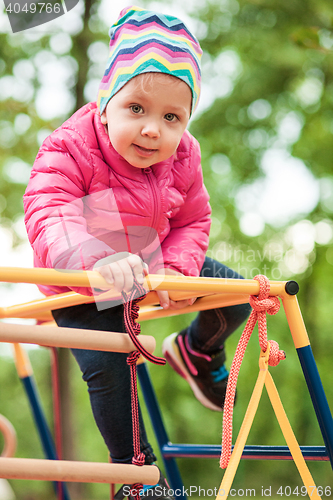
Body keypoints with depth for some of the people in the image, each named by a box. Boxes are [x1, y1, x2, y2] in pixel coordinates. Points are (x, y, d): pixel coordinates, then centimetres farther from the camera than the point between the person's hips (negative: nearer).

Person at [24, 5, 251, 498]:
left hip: (152, 266, 5)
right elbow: (48, 218, -47)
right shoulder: (70, 151, -33)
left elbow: (192, 221, -4)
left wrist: (176, 270, -25)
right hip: (81, 287, -4)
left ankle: (198, 350, 35)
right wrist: (98, 260, -67)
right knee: (106, 370, -15)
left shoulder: (181, 157, -15)